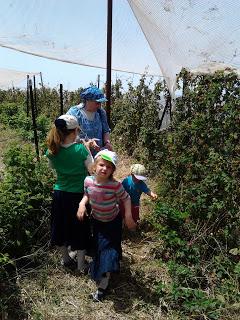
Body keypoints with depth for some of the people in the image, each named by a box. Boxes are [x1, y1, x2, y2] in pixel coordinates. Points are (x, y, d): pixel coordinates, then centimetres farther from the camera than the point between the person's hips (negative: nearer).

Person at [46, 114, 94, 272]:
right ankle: (81, 264, 30)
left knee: (62, 226, 22)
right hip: (78, 195, -4)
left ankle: (66, 259, 42)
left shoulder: (52, 151, -9)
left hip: (59, 195, 4)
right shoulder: (81, 149, -20)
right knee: (80, 229, 15)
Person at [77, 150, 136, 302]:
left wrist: (128, 216, -24)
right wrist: (82, 204, -19)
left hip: (113, 221, -3)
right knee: (98, 248, 21)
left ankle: (103, 286, 13)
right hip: (97, 220, 4)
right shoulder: (88, 181, -19)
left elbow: (126, 198, -16)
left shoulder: (115, 185, -30)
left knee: (109, 250, -1)